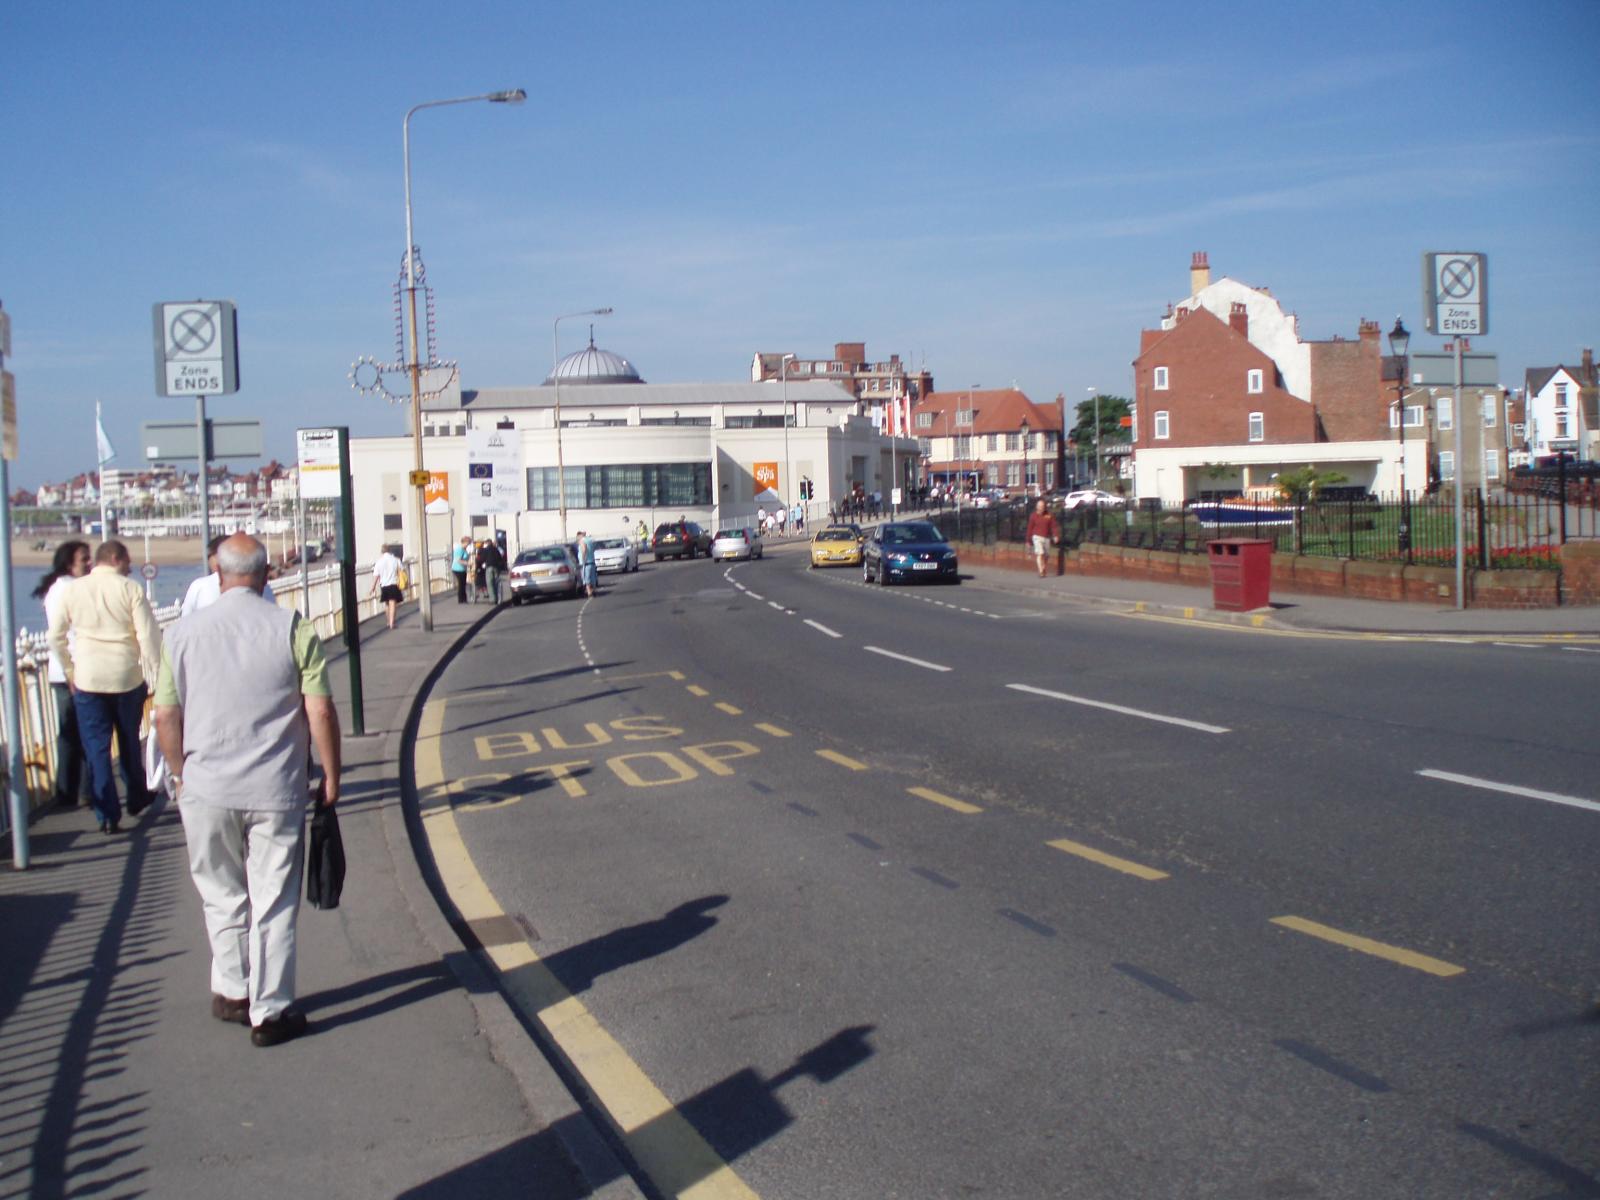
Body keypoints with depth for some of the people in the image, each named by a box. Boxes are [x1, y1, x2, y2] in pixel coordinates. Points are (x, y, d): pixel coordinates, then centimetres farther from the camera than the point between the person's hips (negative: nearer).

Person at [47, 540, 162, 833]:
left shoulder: (74, 590, 2)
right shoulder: (131, 589, -6)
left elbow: (56, 637, 8)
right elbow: (149, 636, -11)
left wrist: (69, 670, 19)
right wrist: (158, 674, -4)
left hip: (87, 679, 1)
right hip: (127, 676, -1)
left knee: (96, 747, 4)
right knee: (129, 742, 18)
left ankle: (108, 815, 1)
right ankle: (137, 799, 32)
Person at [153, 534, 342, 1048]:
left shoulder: (183, 633, -1)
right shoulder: (292, 628, -7)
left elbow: (165, 716, 3)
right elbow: (320, 710, -9)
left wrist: (182, 775, 18)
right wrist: (330, 776, 3)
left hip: (206, 790, 2)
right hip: (276, 791, -2)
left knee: (223, 896, 20)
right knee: (273, 903, 7)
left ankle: (232, 992, 29)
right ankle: (270, 1013, 11)